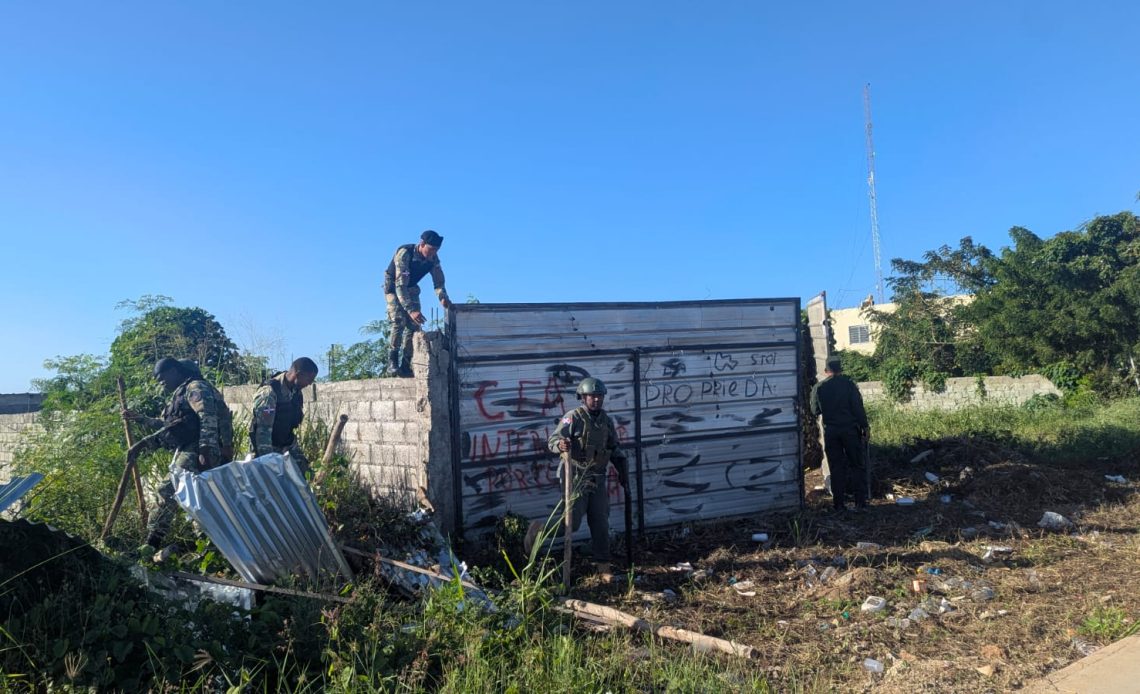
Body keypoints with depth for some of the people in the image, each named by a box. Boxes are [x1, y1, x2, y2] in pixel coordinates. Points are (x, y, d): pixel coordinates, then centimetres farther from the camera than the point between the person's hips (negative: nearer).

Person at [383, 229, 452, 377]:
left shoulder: (433, 258, -17)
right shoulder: (404, 253, -35)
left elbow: (438, 281, -12)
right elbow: (400, 285, -41)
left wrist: (443, 297, -35)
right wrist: (411, 310, -51)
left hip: (411, 288, 5)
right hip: (393, 286, -5)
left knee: (414, 324, -5)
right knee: (399, 322, -23)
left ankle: (405, 365, 1)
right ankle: (392, 362, -18)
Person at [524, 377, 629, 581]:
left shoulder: (606, 420, 11)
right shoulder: (573, 417, -9)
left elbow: (615, 448, 22)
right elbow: (553, 440, -17)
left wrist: (622, 470, 16)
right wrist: (560, 444, -39)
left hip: (598, 479, 6)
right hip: (576, 478, -6)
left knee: (600, 524, 6)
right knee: (571, 522, -7)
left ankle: (603, 566, 15)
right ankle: (538, 530, 18)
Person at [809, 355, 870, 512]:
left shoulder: (818, 388, 1)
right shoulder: (848, 384, -5)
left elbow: (815, 411, 7)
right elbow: (858, 407, -8)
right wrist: (865, 427, -1)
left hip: (830, 431, 2)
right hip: (850, 429, -1)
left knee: (836, 468, 7)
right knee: (857, 465, 8)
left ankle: (839, 503, 8)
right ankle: (860, 502, 6)